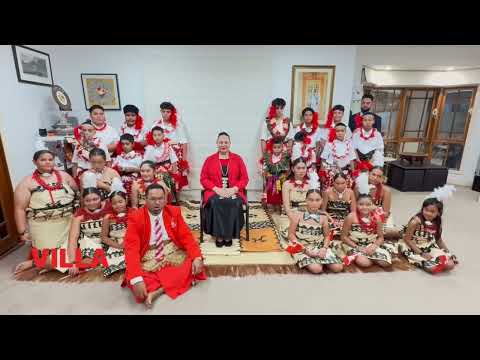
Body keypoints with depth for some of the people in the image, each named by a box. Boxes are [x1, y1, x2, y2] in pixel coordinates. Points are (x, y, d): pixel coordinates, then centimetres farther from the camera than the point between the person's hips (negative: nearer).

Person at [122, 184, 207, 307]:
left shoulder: (174, 212, -1)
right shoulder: (136, 217, -9)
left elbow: (187, 236, -2)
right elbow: (132, 248, -18)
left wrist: (197, 258, -21)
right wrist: (136, 279, -31)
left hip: (173, 255, 2)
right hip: (148, 262, -2)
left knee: (195, 263, -22)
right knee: (133, 280, -29)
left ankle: (157, 291, -18)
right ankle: (180, 282, -14)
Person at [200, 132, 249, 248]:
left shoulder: (238, 159, 9)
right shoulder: (210, 159, 9)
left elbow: (244, 178, 5)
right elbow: (203, 179, 4)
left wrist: (234, 188, -13)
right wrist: (216, 189, -12)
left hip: (233, 191, 0)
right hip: (214, 192, 0)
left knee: (234, 203, -32)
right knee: (216, 203, -33)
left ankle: (229, 235, -15)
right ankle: (219, 235, -18)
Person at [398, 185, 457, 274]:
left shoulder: (437, 223, -1)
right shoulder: (416, 221, -21)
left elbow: (439, 240, 13)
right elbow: (407, 239, -19)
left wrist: (448, 252, 3)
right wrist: (421, 253, -19)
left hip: (430, 248, 6)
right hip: (414, 249, -6)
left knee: (450, 264, -9)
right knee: (433, 268, -22)